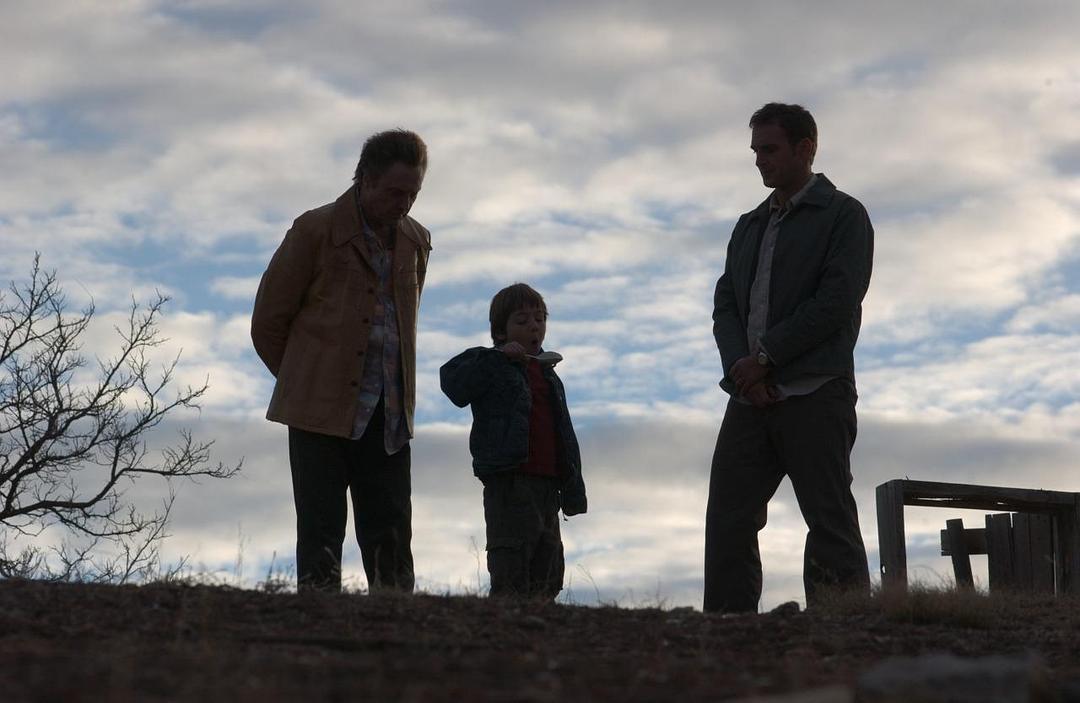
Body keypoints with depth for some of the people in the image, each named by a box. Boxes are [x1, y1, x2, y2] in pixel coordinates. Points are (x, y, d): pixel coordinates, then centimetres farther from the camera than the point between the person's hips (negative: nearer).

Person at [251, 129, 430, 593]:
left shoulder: (415, 241, 13)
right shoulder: (316, 231, -3)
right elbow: (268, 323, 3)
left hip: (387, 415, 4)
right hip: (321, 411, -4)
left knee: (390, 537, 1)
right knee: (321, 536, -4)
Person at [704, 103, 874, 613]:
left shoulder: (843, 215, 4)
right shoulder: (749, 226, 24)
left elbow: (836, 301, -9)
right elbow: (725, 305, 14)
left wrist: (765, 357, -11)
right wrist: (741, 367, -5)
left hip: (815, 393, -6)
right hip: (752, 395, 6)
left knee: (830, 523, -7)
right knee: (728, 520, -2)